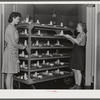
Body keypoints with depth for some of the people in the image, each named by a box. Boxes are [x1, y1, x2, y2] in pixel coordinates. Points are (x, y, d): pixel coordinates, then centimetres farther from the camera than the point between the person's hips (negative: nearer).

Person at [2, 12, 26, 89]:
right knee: (9, 74, -3)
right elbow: (13, 43, -16)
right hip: (10, 52, -9)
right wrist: (22, 47, -3)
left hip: (13, 52, 9)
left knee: (12, 74, 12)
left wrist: (19, 45, 9)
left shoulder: (13, 28, 14)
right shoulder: (10, 28, -14)